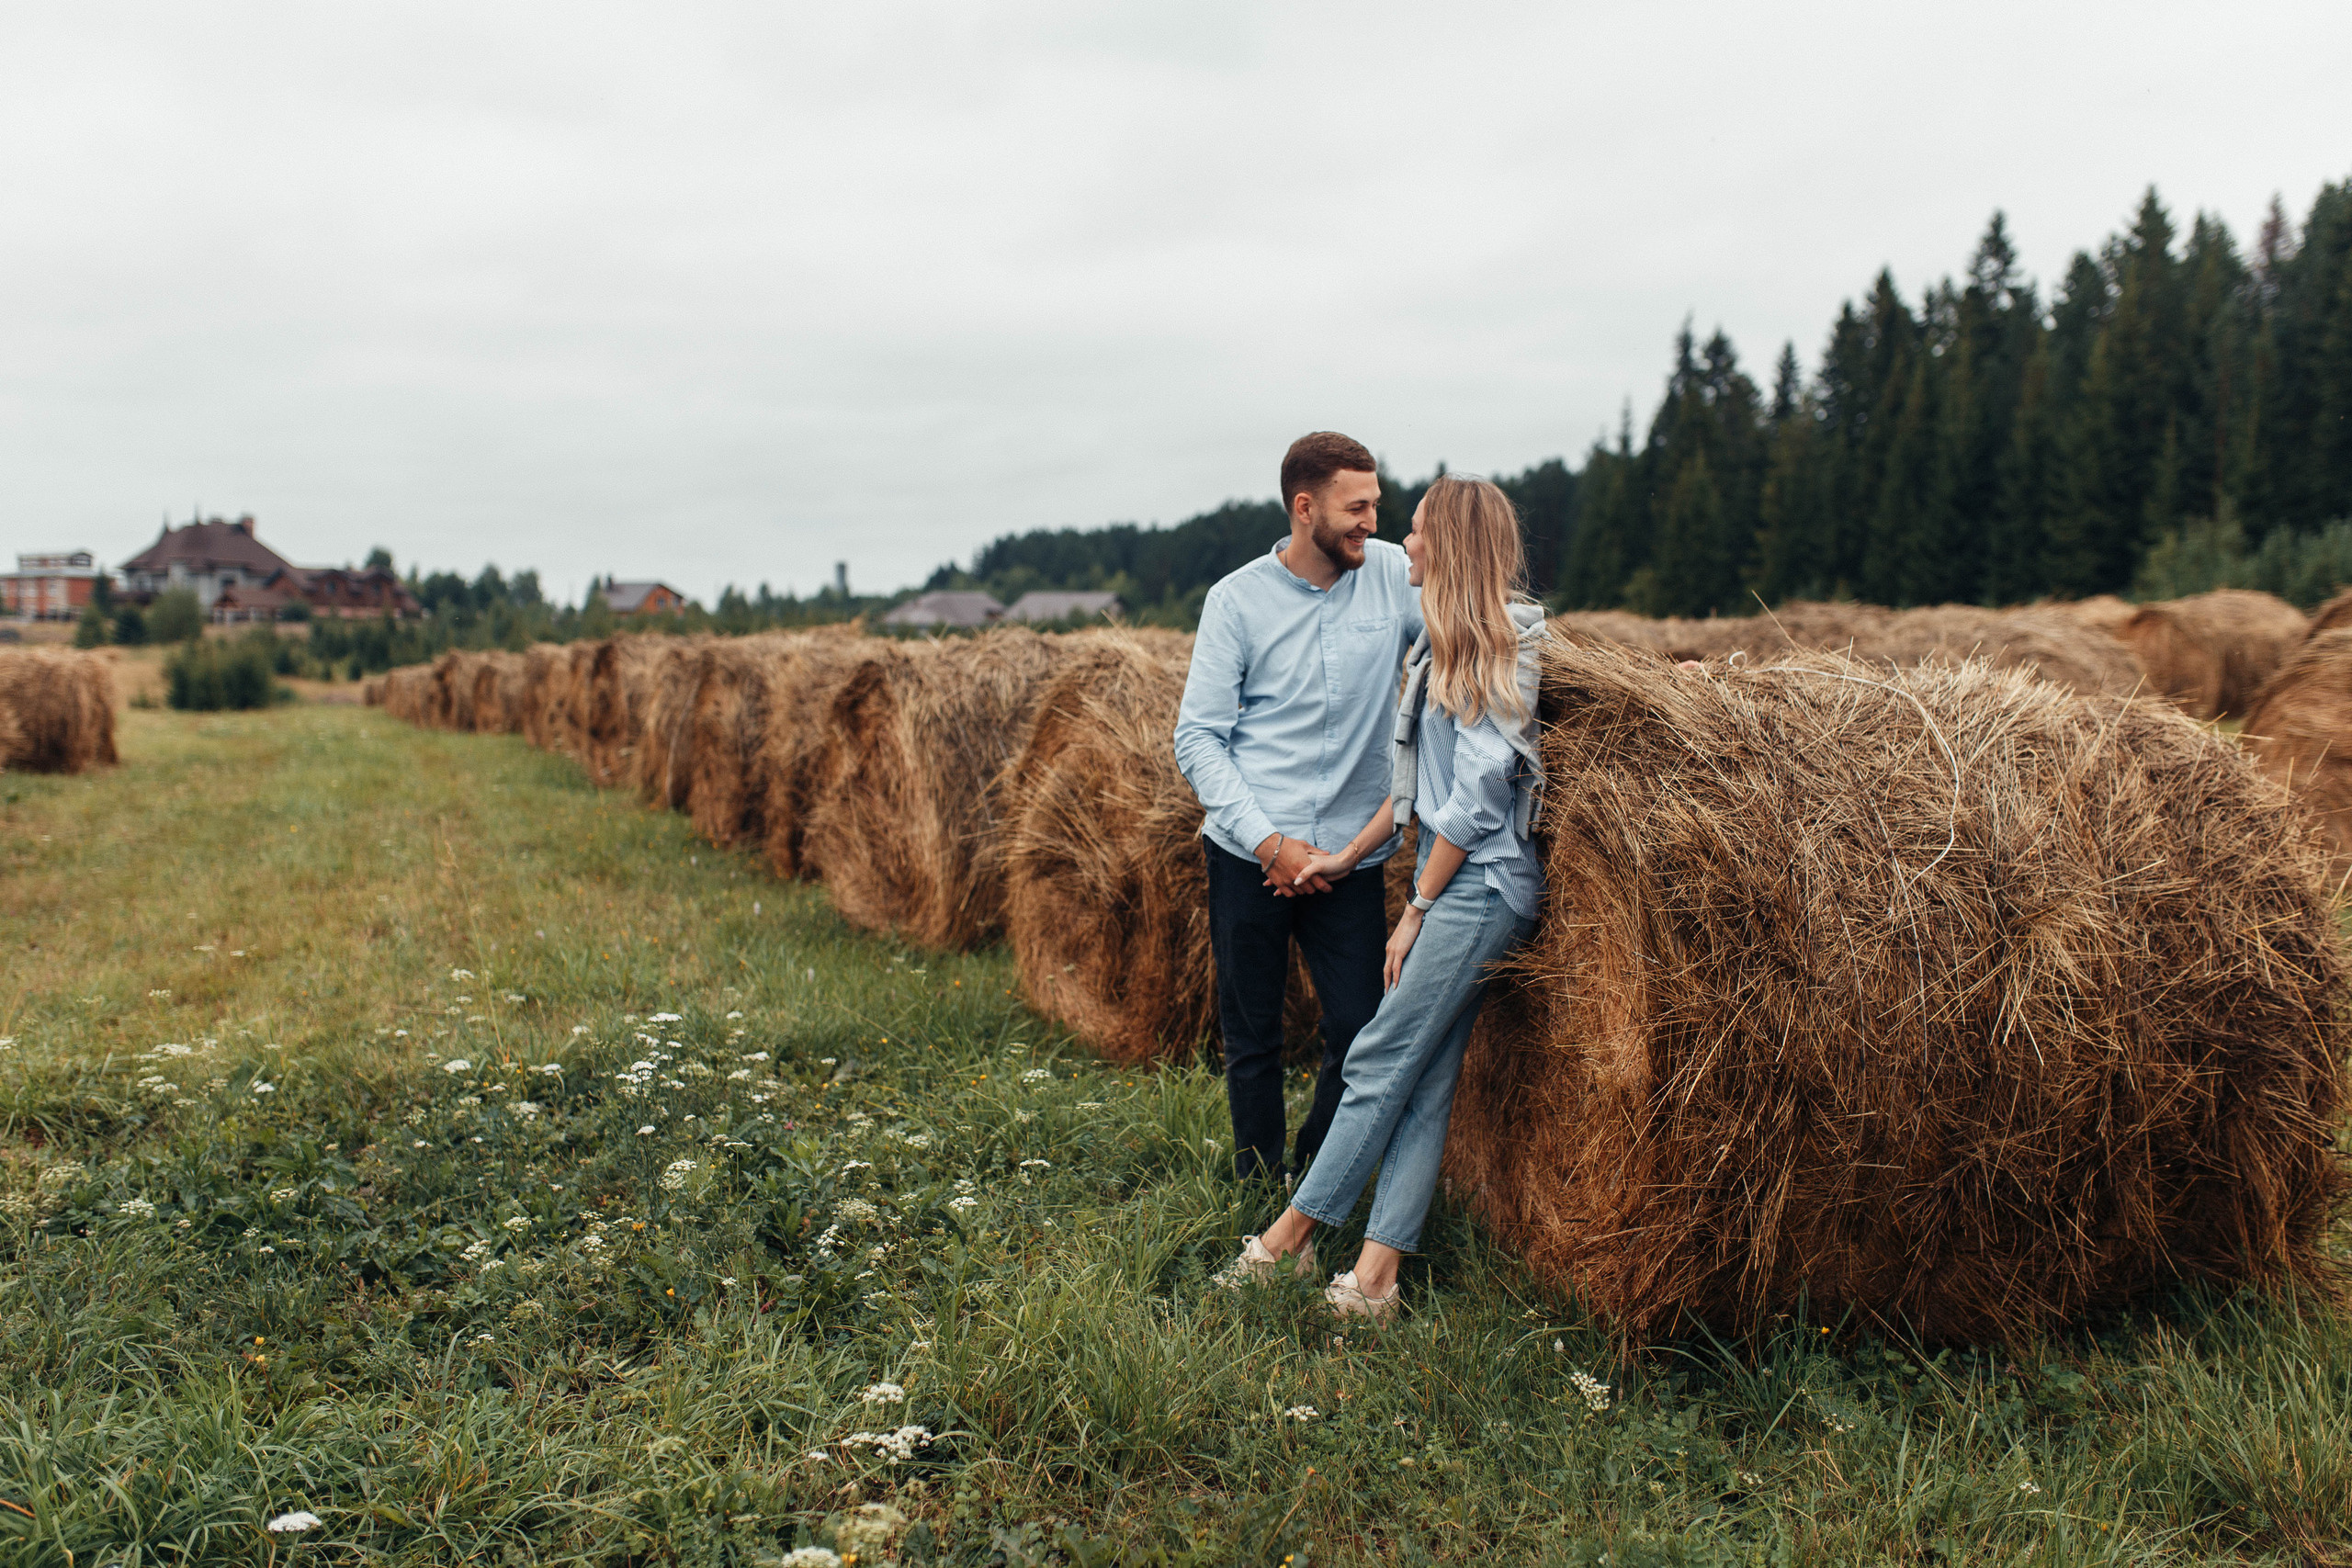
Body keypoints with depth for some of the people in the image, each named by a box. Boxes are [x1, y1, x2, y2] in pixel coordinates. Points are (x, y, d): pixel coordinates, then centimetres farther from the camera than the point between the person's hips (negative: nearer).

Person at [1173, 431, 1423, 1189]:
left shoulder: (1396, 575, 2)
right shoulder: (1238, 599, -4)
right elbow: (1198, 738, -5)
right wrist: (1269, 842, -14)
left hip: (1350, 857, 2)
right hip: (1249, 855, -1)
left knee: (1363, 1032, -2)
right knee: (1252, 1036, 8)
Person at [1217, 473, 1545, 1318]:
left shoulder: (1498, 649, -12)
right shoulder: (1443, 645, 16)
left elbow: (1475, 798, -15)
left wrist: (1417, 909, -12)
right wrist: (1349, 855, 15)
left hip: (1481, 887, -9)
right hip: (1454, 882, 9)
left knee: (1383, 1060, -5)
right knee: (1426, 1077, 5)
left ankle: (1290, 1234, 4)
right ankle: (1376, 1273, 5)